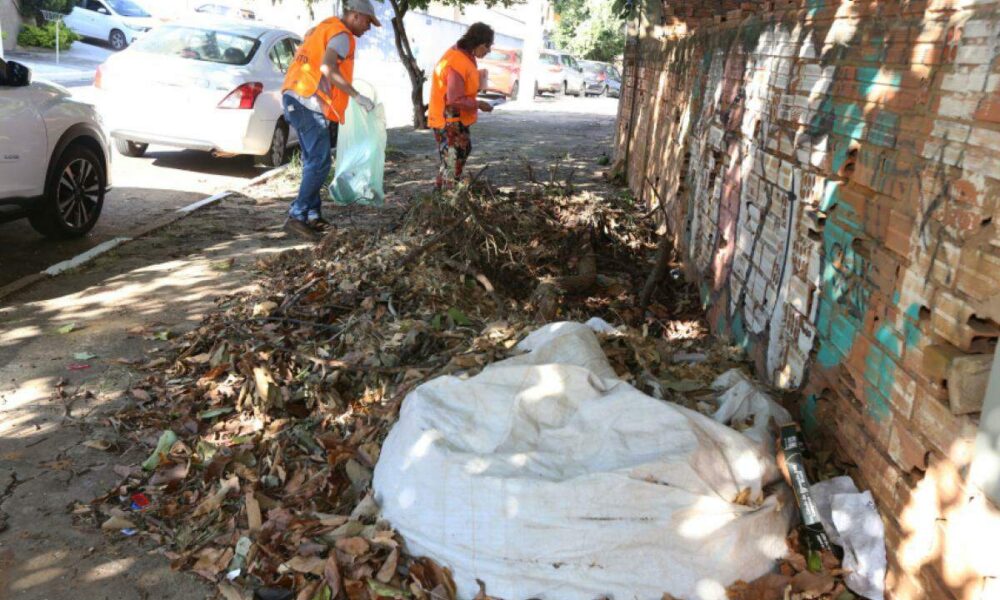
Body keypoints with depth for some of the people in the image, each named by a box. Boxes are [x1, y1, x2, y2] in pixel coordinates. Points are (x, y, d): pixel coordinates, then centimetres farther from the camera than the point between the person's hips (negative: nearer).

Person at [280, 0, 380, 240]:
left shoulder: (320, 29, 24)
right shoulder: (342, 35, -7)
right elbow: (327, 68, -23)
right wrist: (357, 96, -20)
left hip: (295, 99, 10)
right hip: (310, 104, -10)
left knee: (312, 161, 14)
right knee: (319, 163, -10)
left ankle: (312, 215, 16)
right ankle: (297, 217, -13)